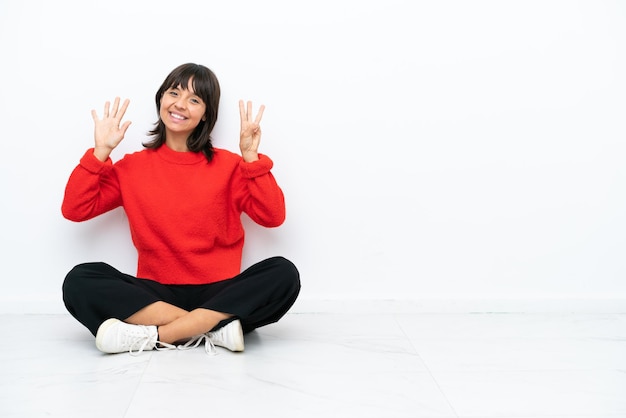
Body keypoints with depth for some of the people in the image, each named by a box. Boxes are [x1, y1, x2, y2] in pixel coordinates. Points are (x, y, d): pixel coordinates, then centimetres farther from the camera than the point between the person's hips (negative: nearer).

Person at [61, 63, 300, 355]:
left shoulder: (228, 165, 5)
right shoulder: (133, 166, 10)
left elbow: (272, 217, -7)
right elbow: (75, 210, 3)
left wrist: (250, 157, -13)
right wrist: (100, 152, -3)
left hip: (218, 294, 0)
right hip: (156, 295, 1)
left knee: (283, 273, -28)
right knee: (79, 280, -24)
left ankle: (151, 336, -28)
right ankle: (212, 329, -28)